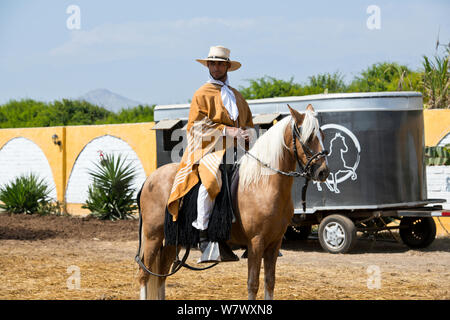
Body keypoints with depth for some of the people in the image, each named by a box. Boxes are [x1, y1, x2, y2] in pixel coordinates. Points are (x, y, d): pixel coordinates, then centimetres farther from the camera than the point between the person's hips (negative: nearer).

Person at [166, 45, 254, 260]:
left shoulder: (237, 96, 23)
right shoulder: (202, 95, 5)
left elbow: (248, 124, 28)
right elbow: (197, 126, -5)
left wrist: (246, 134, 3)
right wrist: (228, 131, -14)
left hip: (236, 153, 6)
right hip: (209, 151, -6)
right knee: (210, 181, -34)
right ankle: (203, 235, -28)